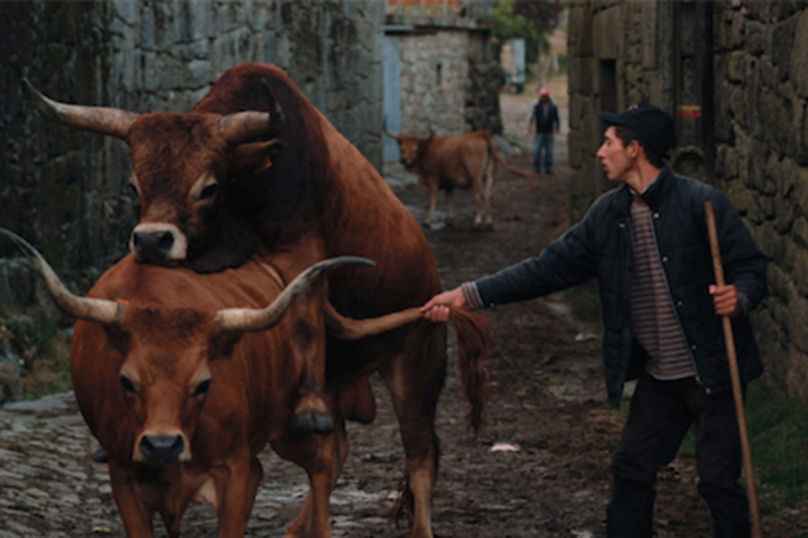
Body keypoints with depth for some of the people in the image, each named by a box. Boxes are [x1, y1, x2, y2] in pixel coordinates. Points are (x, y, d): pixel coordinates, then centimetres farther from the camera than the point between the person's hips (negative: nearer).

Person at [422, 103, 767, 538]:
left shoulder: (702, 204, -14)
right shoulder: (608, 214, 4)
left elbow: (751, 267, -9)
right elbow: (549, 268, 5)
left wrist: (739, 297, -34)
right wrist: (467, 296, 0)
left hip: (712, 372, -6)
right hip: (658, 379, 6)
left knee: (719, 482, -1)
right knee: (631, 472, 10)